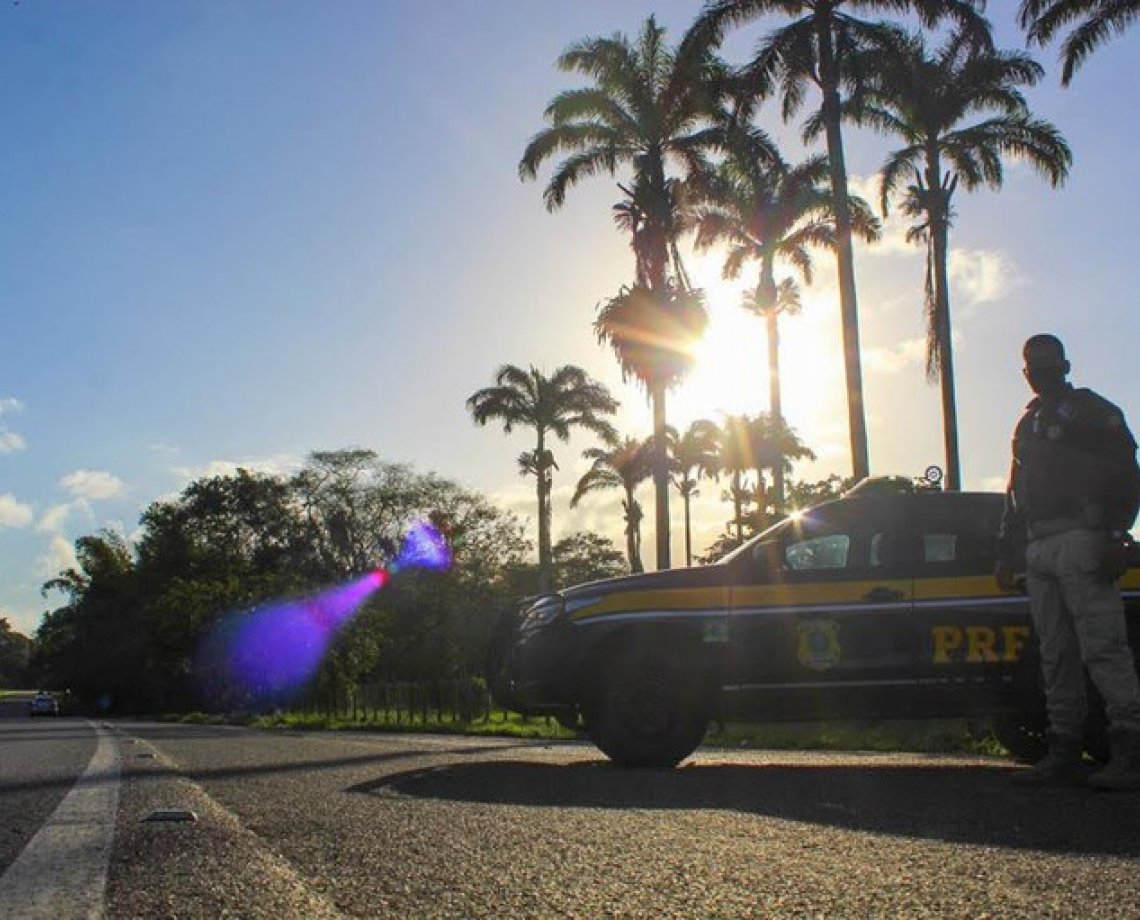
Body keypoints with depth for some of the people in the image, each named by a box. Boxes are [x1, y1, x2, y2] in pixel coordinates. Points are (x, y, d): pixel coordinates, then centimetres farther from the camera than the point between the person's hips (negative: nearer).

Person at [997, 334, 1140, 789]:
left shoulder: (1092, 410, 5)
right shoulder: (1027, 425, 27)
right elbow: (1015, 495, 27)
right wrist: (1007, 552, 21)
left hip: (1080, 539, -7)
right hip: (1038, 549, 7)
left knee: (1103, 646, -13)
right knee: (1056, 656, 5)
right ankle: (1064, 754, 8)